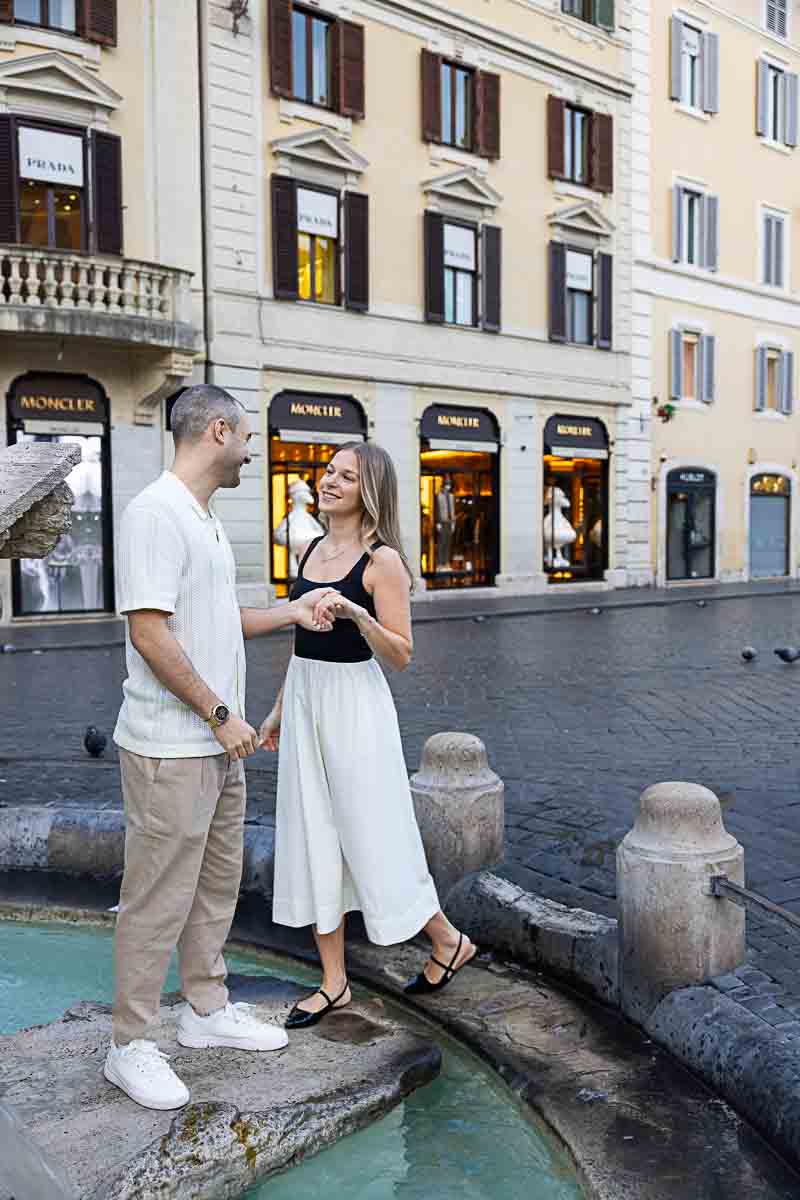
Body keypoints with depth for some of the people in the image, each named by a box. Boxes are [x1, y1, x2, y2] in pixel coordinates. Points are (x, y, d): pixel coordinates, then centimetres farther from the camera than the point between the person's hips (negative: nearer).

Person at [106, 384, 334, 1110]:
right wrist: (220, 715, -18)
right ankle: (130, 1045, 16)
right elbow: (149, 633, -23)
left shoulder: (204, 519, 14)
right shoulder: (156, 512, -17)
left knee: (216, 883, 19)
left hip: (218, 745, 10)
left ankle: (208, 1009, 34)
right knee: (159, 898, 1)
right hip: (171, 748, -10)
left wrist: (290, 613, 9)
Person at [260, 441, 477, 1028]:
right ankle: (334, 983, 22)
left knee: (375, 837, 2)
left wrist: (356, 613, -29)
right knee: (312, 839, 9)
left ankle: (449, 941, 27)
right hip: (304, 699, 7)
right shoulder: (312, 550, 10)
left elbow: (401, 654, -13)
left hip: (354, 702, -7)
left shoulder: (382, 561, -12)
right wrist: (280, 709, 20)